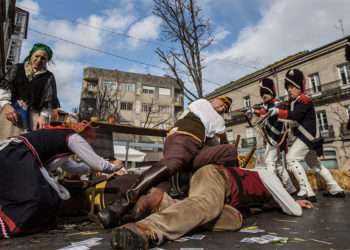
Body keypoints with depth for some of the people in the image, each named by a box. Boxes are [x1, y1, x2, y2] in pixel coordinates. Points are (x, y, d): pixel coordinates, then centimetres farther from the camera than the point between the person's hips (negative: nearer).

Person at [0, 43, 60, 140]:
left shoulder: (48, 77, 10)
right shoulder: (17, 68, 15)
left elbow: (48, 99, 3)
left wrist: (43, 116, -11)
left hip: (32, 114, -1)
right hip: (10, 109, 2)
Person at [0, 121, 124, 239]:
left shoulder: (58, 137, 31)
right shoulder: (74, 137, 5)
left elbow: (73, 166, 41)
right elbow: (99, 165, 4)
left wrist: (90, 167, 50)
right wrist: (113, 166, 23)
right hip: (17, 157, -10)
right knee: (45, 200, -19)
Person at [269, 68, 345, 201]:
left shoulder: (304, 100, -13)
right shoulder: (293, 102, 16)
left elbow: (295, 115, -29)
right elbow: (289, 115, 6)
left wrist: (278, 111, -34)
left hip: (308, 136, -10)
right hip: (305, 136, 10)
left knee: (291, 159, -17)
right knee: (315, 163, 20)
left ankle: (306, 192, -16)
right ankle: (336, 190, 33)